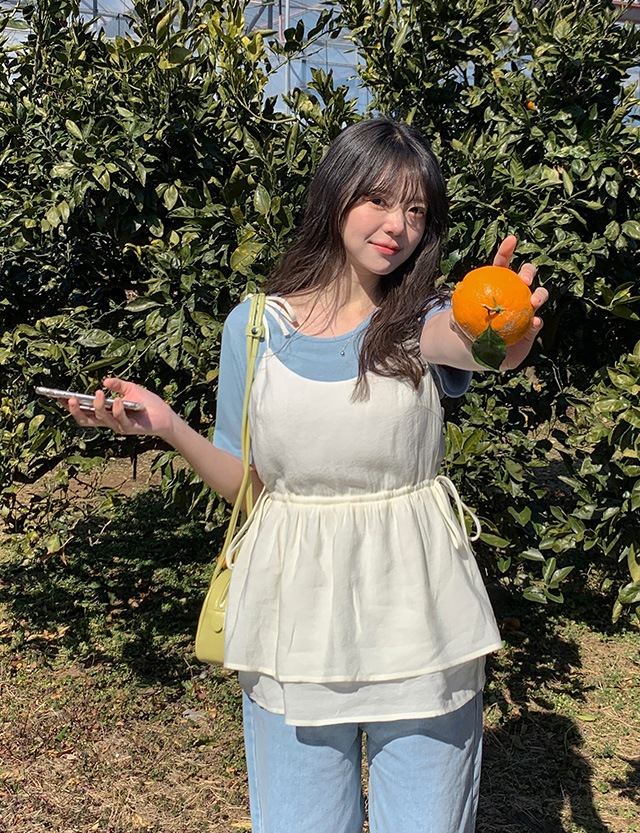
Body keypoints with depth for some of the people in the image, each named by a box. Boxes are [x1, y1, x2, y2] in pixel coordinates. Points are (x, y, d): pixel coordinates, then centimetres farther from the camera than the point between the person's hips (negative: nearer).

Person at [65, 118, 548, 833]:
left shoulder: (420, 319, -4)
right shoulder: (255, 326, -1)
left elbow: (463, 341, -31)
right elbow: (245, 482, 5)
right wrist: (167, 426, -12)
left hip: (414, 610, 0)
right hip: (296, 609, 1)